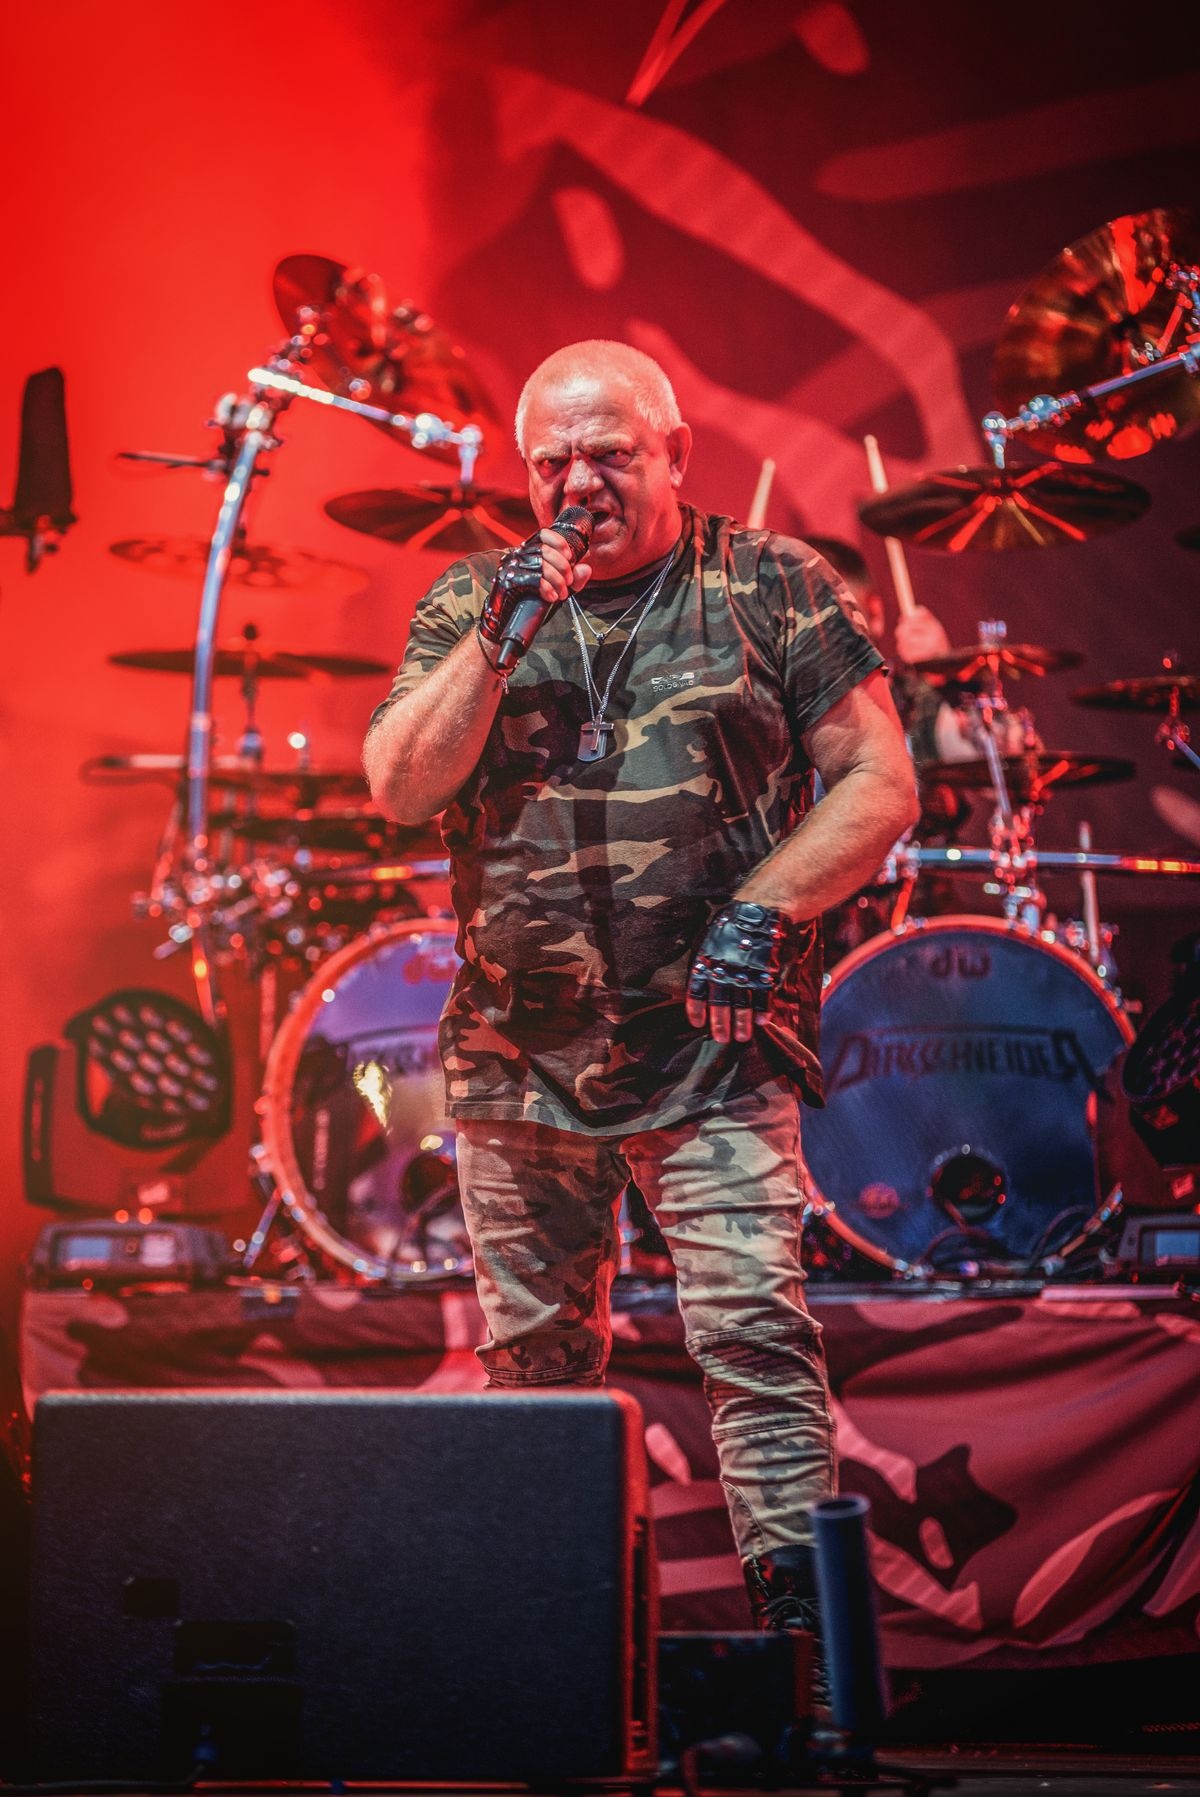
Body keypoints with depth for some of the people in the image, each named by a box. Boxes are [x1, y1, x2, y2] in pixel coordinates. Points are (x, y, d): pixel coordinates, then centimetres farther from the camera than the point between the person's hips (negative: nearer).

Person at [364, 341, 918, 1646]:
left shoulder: (770, 590, 3)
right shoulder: (469, 601, 10)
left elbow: (880, 782, 1)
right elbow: (398, 788, -1)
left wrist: (766, 911, -12)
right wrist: (498, 635, -11)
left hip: (712, 1045, -3)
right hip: (517, 1050, 3)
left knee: (754, 1324, -14)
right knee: (534, 1354, 10)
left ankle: (797, 1621, -10)